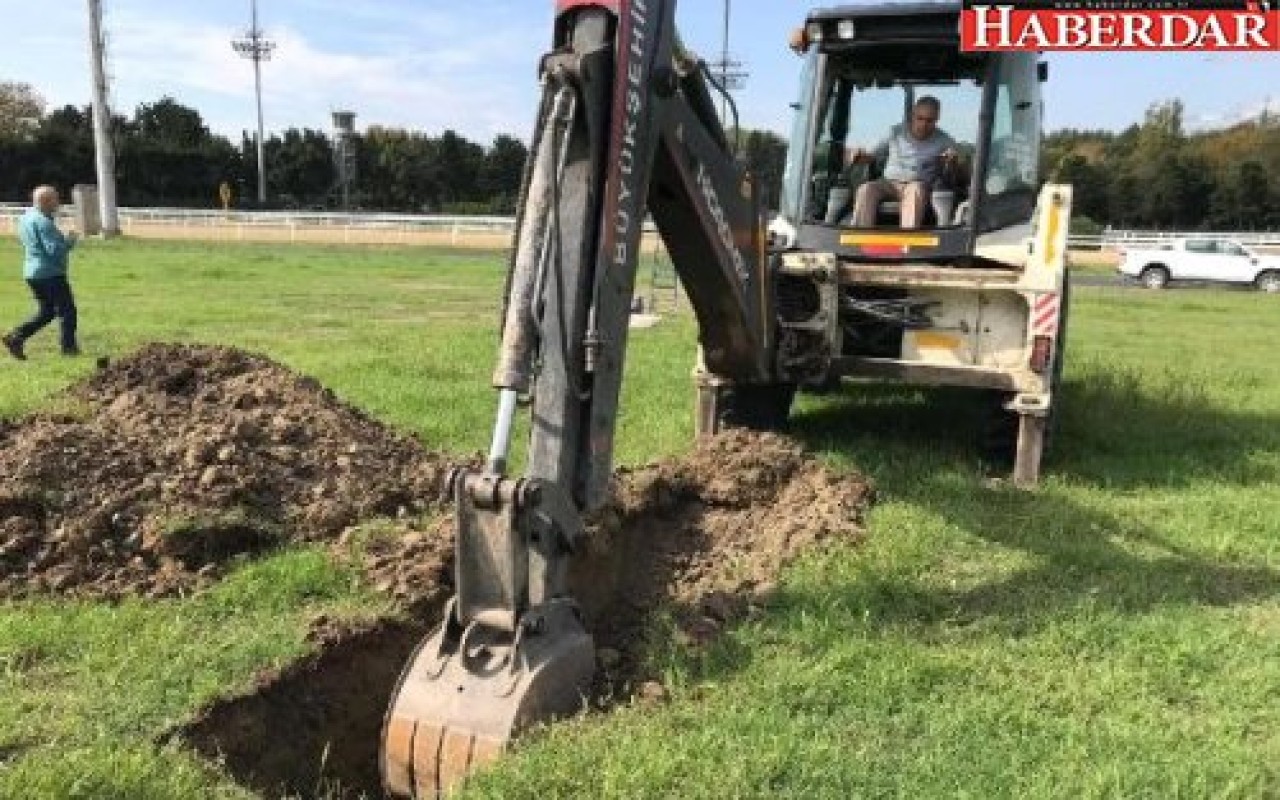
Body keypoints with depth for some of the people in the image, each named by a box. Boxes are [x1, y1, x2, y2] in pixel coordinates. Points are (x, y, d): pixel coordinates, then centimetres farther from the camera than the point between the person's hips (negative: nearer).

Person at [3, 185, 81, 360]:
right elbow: (54, 250, -24)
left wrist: (64, 240, 13)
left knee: (46, 312, 17)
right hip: (49, 273, -9)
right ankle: (69, 347, 8)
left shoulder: (26, 217, 12)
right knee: (67, 310, 3)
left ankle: (16, 337, 8)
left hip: (33, 272, 9)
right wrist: (71, 241, -8)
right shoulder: (43, 222, -18)